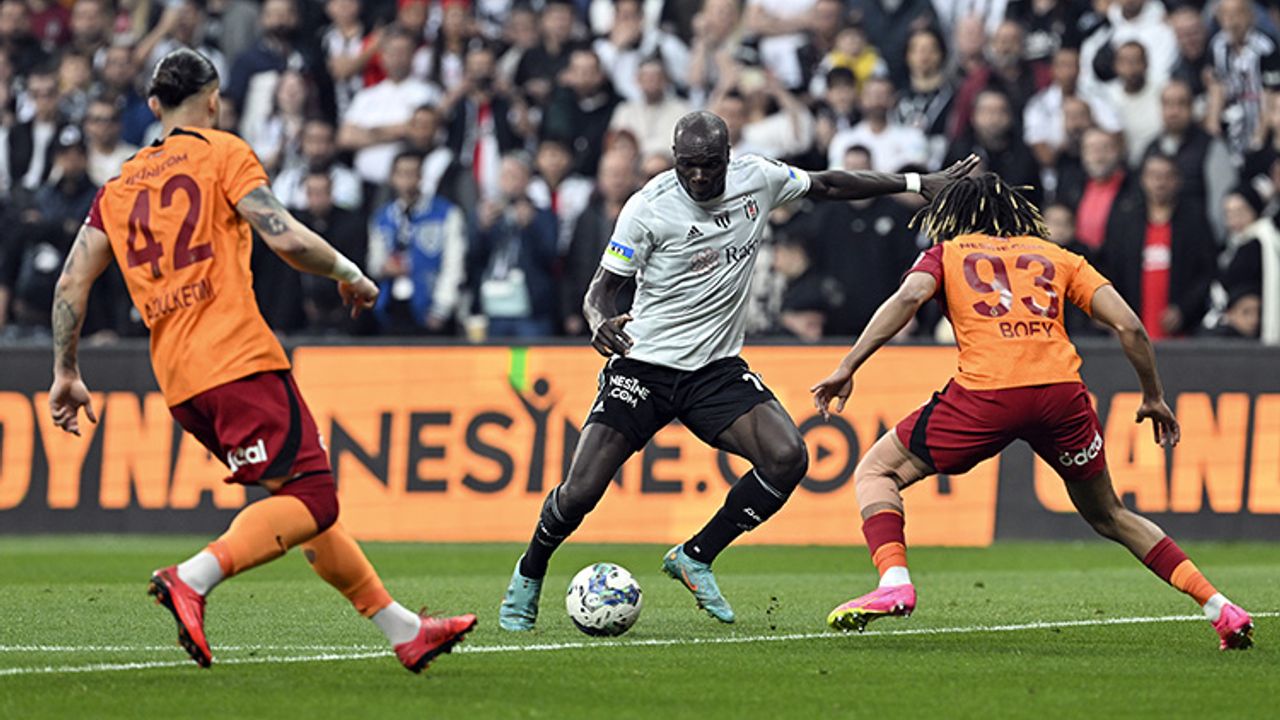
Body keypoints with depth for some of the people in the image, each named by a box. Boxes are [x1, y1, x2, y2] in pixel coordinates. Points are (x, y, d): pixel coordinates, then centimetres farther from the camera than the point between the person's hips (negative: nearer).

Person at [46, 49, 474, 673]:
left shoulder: (120, 187, 19)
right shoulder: (222, 154, 2)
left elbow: (71, 282, 13)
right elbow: (285, 237, -10)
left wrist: (66, 375, 18)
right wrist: (349, 275, 6)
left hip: (176, 382, 7)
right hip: (238, 359, -7)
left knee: (301, 499, 13)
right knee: (312, 499, -11)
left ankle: (403, 630, 13)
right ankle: (192, 580, -30)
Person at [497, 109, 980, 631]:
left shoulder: (757, 178, -3)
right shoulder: (648, 208, -15)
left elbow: (825, 185, 15)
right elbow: (601, 289, -9)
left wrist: (918, 183, 16)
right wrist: (601, 324, -33)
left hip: (716, 367, 4)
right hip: (643, 366, -4)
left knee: (788, 458, -19)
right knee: (580, 492, -12)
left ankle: (695, 558, -1)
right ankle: (528, 577, 18)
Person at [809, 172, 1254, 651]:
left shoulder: (946, 252, 21)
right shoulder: (1057, 257, 26)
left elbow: (909, 296, -1)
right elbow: (1128, 325, 15)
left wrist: (846, 368, -4)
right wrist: (1154, 399, 26)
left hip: (985, 393, -3)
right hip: (1063, 392, 3)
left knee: (876, 472, 15)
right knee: (1107, 515, 25)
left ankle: (894, 581, -10)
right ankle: (1216, 606, 14)